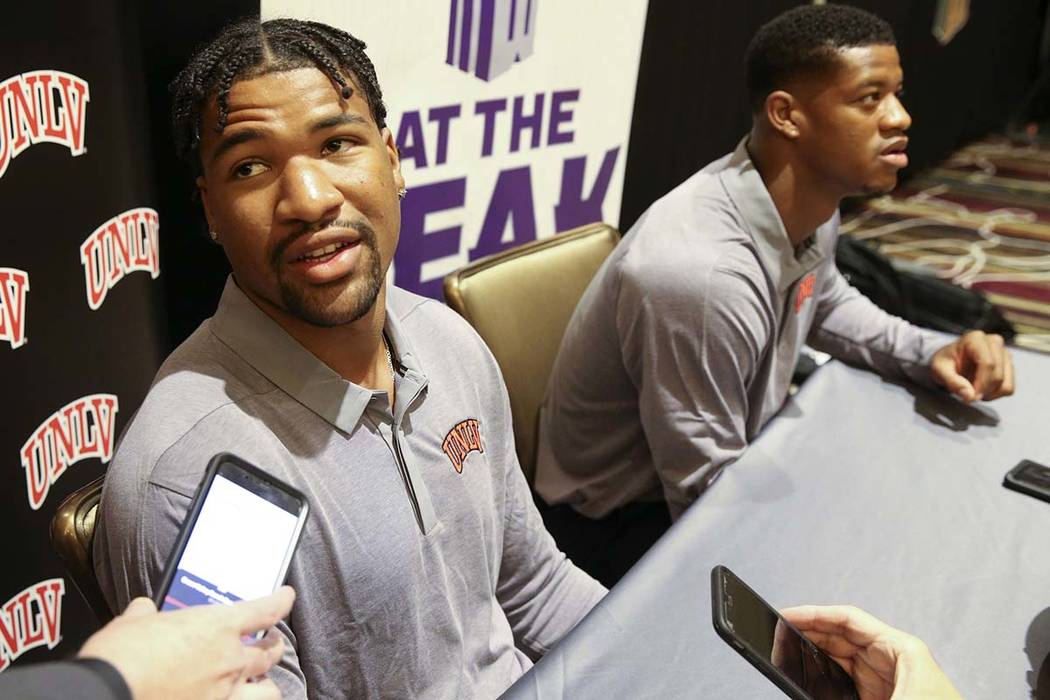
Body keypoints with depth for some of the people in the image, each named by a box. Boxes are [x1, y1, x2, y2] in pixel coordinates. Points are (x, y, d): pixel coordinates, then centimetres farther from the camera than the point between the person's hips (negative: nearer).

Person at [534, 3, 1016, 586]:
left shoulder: (807, 205, -8)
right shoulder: (703, 273, -36)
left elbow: (824, 304, 16)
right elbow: (707, 499, -26)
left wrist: (931, 354, -1)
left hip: (719, 467, 8)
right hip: (625, 521, -8)